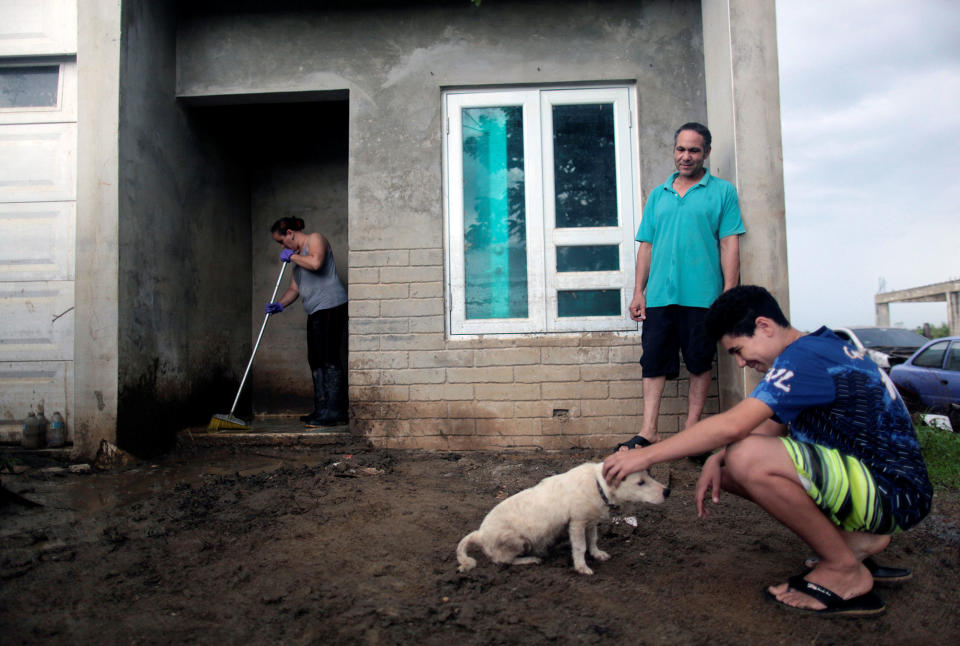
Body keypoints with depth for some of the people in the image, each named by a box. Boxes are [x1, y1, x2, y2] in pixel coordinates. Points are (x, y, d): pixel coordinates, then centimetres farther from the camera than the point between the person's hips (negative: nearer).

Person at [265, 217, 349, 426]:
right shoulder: (298, 255, 25)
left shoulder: (315, 239, -2)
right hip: (315, 312, 10)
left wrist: (292, 256, -7)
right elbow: (294, 288, 22)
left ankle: (334, 411, -10)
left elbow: (316, 262, -23)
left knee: (329, 359, -12)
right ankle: (322, 410, 15)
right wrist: (280, 304, 5)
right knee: (316, 361, 9)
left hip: (331, 307, -10)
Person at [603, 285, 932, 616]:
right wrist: (716, 460, -2)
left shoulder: (805, 356, -20)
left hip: (894, 490, -10)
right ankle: (856, 538, 6)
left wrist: (645, 455, -22)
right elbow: (770, 428, 14)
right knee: (729, 465, 7)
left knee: (747, 458, -31)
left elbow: (733, 425, -29)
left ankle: (844, 569, -10)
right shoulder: (823, 349, 12)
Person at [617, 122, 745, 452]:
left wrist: (729, 292, -8)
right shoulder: (658, 195, 16)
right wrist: (638, 291, 8)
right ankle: (649, 431, 5)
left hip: (702, 295, -3)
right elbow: (646, 245, 14)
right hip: (659, 295, 3)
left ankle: (691, 429, 16)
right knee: (654, 362, 1)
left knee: (699, 363, 5)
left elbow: (729, 245, 0)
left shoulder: (722, 191, 6)